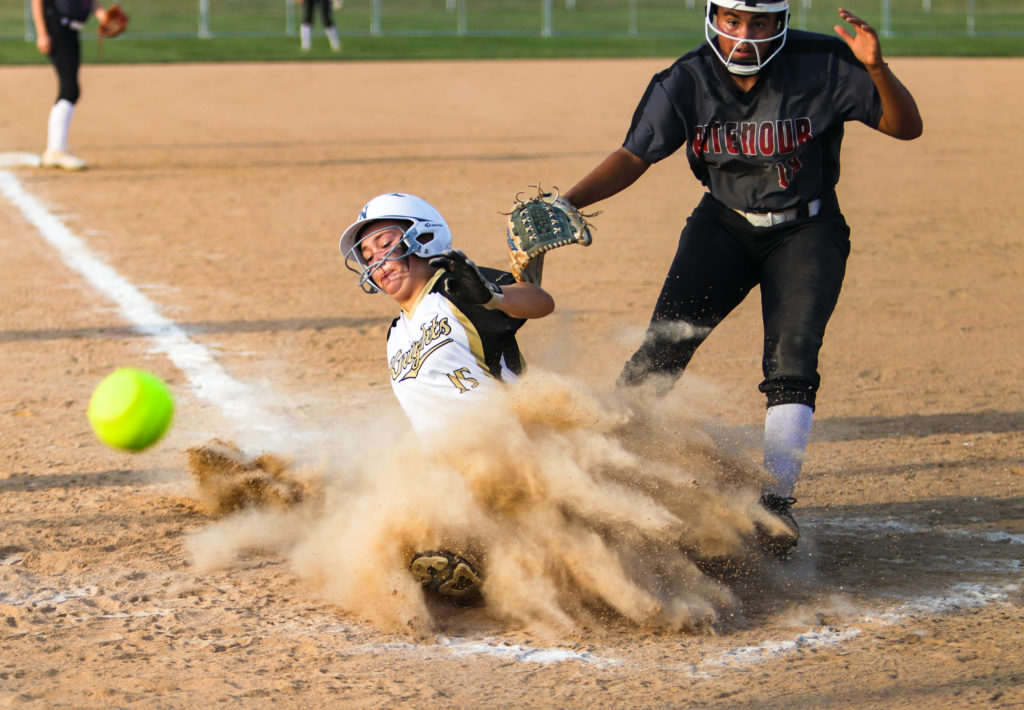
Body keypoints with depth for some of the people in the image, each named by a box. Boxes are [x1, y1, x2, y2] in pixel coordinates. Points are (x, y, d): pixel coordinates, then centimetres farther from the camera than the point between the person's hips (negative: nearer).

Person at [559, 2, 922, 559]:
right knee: (665, 342, -11)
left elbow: (906, 128, -17)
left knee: (791, 362, -17)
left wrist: (876, 70, -37)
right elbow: (633, 157, -8)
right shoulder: (686, 83, -14)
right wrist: (566, 204, -23)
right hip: (723, 225, 2)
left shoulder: (821, 67, -20)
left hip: (806, 231, -2)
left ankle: (776, 499, -14)